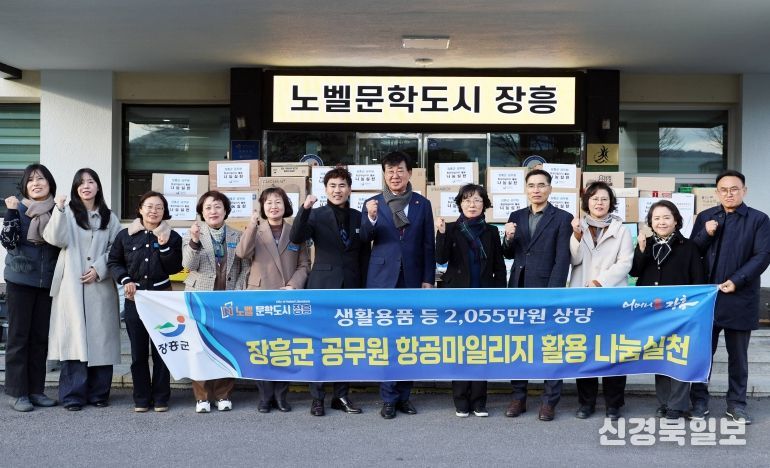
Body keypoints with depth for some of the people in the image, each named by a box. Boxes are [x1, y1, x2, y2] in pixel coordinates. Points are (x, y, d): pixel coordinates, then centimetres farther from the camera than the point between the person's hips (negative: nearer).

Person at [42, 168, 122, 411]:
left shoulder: (109, 217, 13)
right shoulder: (67, 212, 8)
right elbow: (56, 239, -8)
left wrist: (99, 268, -6)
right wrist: (59, 210, -17)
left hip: (100, 286, 2)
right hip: (72, 286, -2)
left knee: (100, 338, 2)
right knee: (74, 337, -5)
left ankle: (98, 393, 11)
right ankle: (73, 395, -1)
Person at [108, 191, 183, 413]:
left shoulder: (172, 237, 3)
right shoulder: (126, 235, 4)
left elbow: (175, 268, -2)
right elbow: (113, 261, 9)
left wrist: (164, 246, -14)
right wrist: (125, 280, -6)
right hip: (134, 296, 1)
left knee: (161, 348, 3)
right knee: (138, 350, 5)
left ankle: (161, 397, 11)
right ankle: (141, 398, 14)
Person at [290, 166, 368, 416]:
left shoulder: (358, 217, 9)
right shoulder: (317, 215, -1)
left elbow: (364, 255, 12)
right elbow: (296, 238, -17)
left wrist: (364, 288, 7)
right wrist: (304, 209, -31)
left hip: (351, 287, 3)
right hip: (323, 286, -3)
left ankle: (341, 396, 18)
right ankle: (317, 398, 8)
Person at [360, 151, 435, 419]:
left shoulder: (422, 204, 6)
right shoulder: (373, 204, 3)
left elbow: (428, 245, 6)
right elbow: (365, 239, -8)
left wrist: (428, 279, 0)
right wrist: (371, 218, -27)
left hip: (412, 281, 2)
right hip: (383, 279, -1)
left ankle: (404, 395, 19)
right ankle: (389, 398, 9)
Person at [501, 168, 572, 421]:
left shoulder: (562, 218, -2)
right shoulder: (516, 217, 12)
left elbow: (562, 260, -8)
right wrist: (508, 238, -6)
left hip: (546, 290, -5)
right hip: (518, 290, 5)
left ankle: (549, 401, 9)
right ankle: (519, 397, 18)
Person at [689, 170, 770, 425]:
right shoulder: (705, 217, 9)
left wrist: (737, 281, -16)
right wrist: (707, 234, -11)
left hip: (740, 299, -2)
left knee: (738, 355, 9)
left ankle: (736, 403, 20)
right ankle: (699, 400, 17)